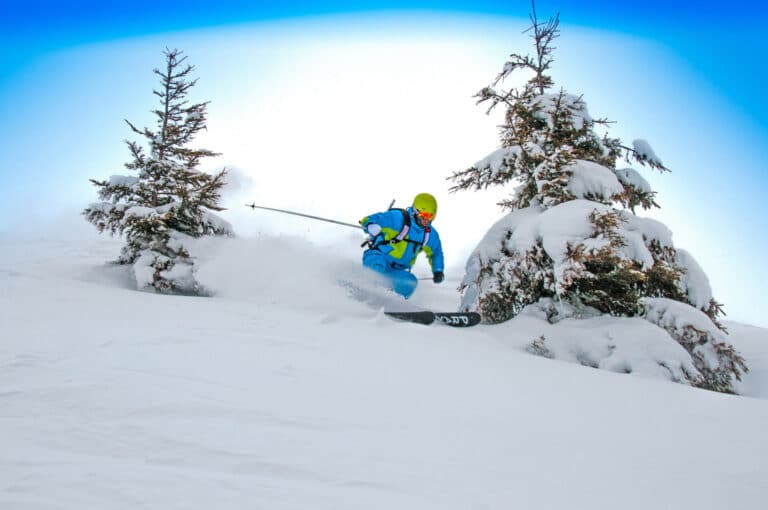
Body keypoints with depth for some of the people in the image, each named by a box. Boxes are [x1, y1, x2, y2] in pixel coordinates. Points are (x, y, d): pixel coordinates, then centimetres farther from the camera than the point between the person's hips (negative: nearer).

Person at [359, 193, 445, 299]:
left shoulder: (431, 235, 7)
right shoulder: (398, 217, -14)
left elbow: (436, 253, 26)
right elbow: (368, 220, -18)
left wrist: (438, 271, 11)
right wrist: (371, 226, -42)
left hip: (396, 271, 5)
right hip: (378, 258, -5)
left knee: (410, 282, -27)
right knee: (378, 264, -41)